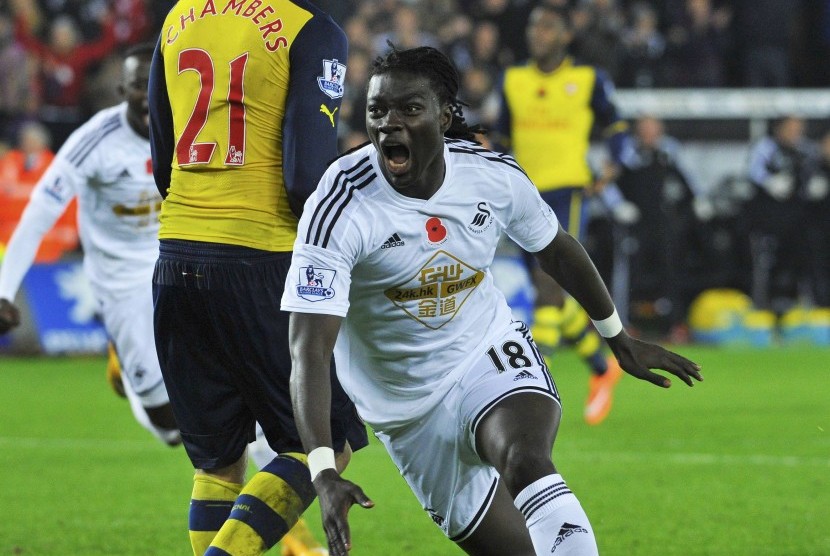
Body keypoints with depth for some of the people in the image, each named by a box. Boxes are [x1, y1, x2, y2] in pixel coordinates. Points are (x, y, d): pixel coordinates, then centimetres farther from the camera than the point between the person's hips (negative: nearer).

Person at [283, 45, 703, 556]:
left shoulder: (495, 177, -12)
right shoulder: (340, 209, -24)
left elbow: (555, 249, 11)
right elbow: (310, 351, -30)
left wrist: (619, 338, 23)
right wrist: (323, 472, -42)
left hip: (491, 356, 1)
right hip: (408, 407, -1)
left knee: (525, 462, -32)